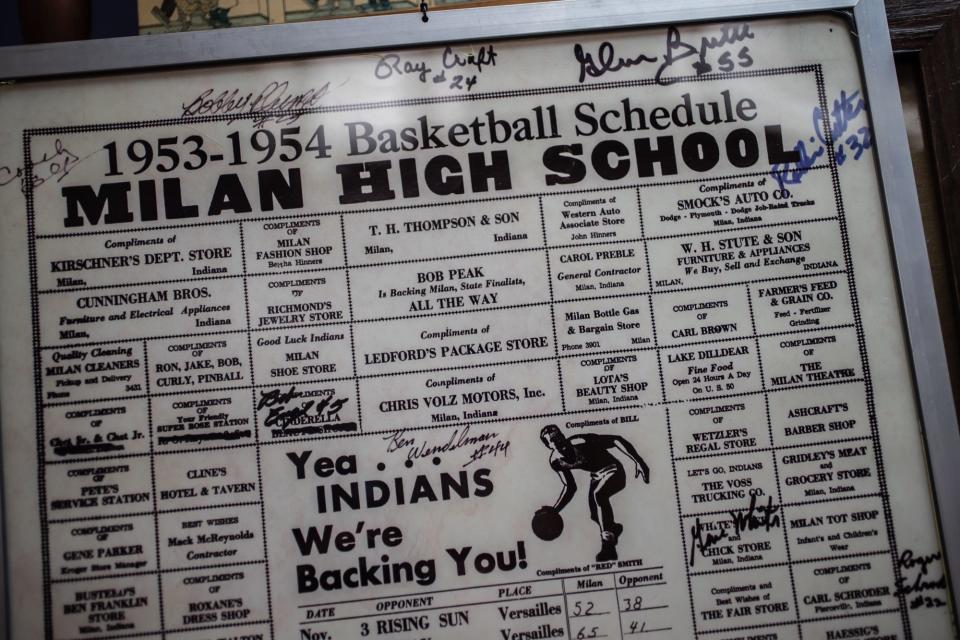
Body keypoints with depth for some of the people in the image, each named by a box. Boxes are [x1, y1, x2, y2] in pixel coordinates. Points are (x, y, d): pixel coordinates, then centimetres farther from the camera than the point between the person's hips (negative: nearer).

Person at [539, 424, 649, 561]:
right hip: (596, 477, 7)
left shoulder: (580, 442, -28)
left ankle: (607, 543, -27)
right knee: (596, 515, 0)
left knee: (597, 494, -32)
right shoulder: (556, 462, -7)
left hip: (613, 471, -7)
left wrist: (638, 461, -33)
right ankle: (614, 527, 34)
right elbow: (570, 488, 7)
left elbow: (616, 440, -25)